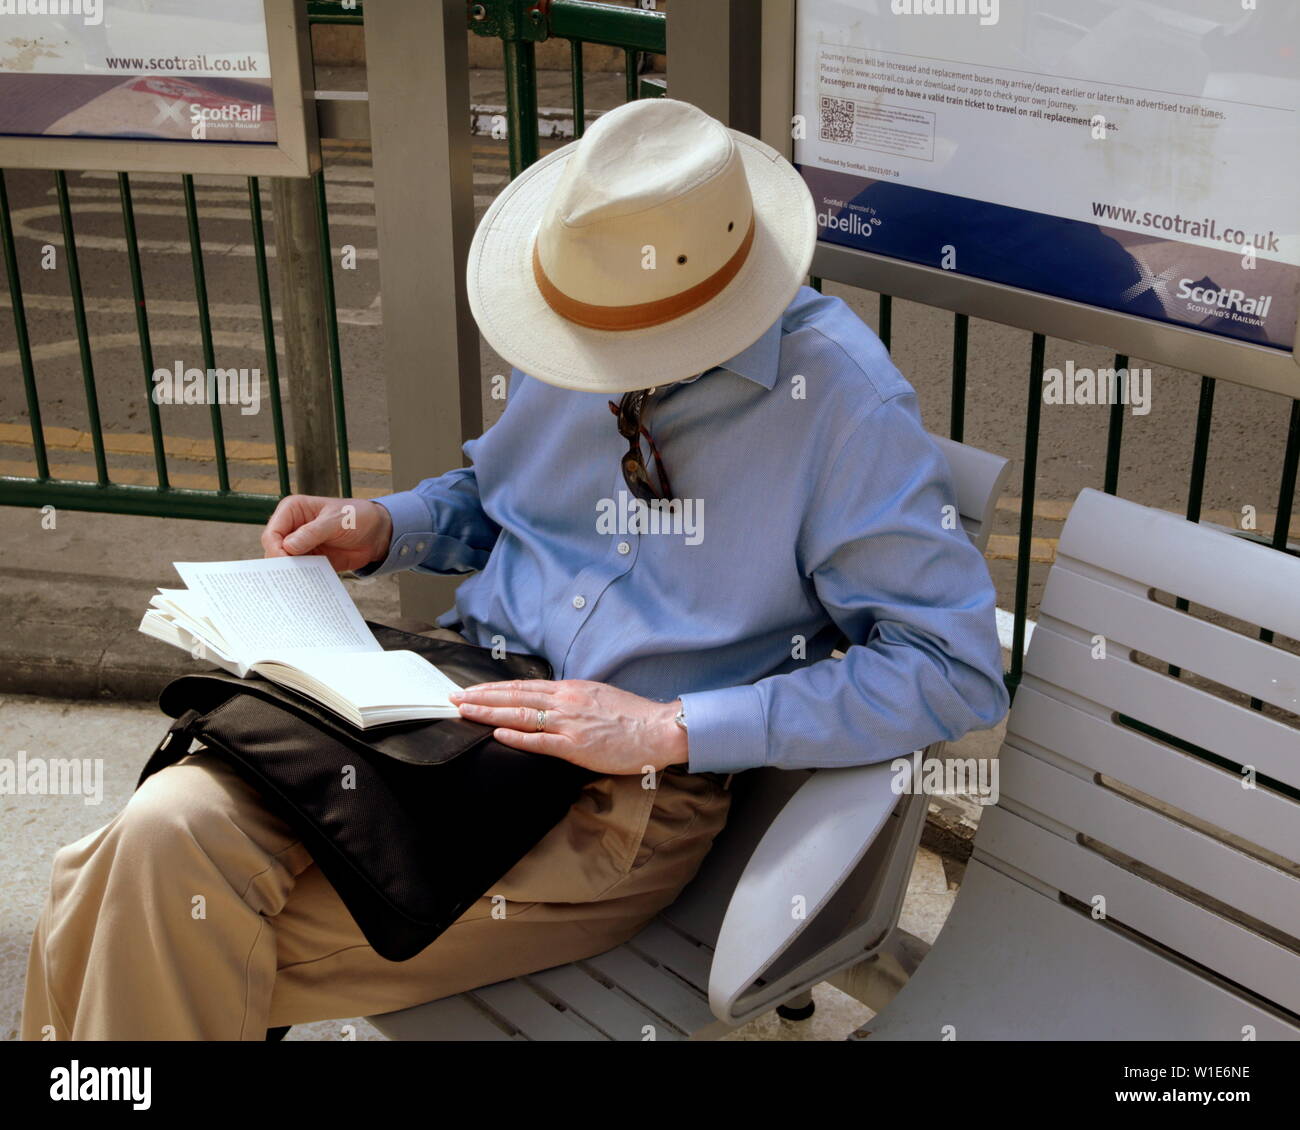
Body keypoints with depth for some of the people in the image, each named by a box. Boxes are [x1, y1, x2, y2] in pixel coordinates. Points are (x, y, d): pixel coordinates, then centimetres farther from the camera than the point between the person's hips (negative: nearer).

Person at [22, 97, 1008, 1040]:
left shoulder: (840, 397, -14)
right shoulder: (590, 321, 4)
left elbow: (959, 671, -16)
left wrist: (670, 729, -20)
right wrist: (382, 529, 1)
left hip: (631, 795, -5)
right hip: (457, 690, 6)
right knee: (166, 835, -21)